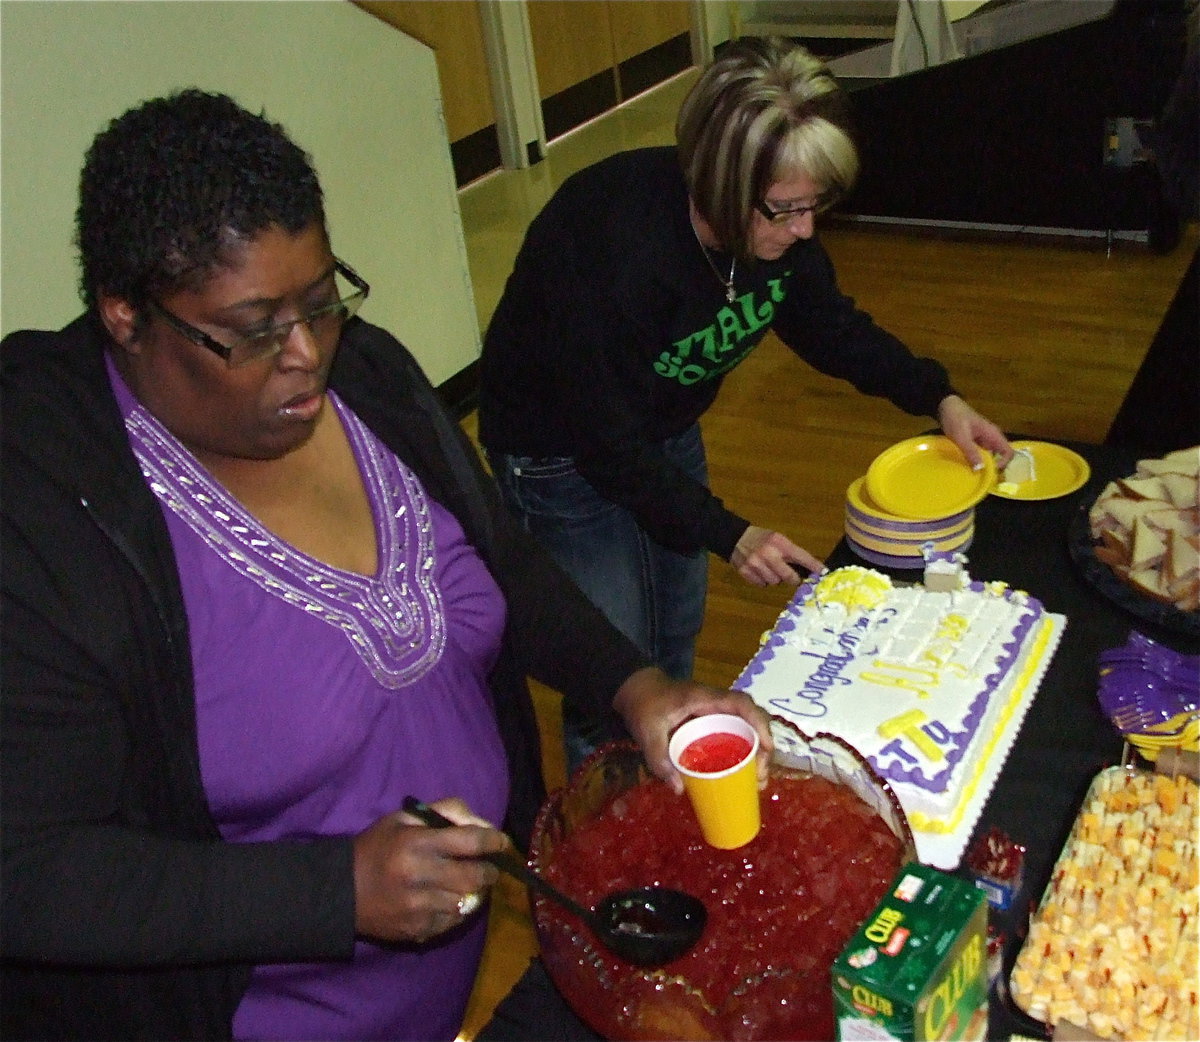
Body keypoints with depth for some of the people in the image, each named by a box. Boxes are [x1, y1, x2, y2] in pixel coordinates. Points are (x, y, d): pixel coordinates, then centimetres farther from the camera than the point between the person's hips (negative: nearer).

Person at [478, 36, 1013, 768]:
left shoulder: (779, 226, -18)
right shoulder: (616, 247, -38)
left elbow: (832, 326, 1)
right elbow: (608, 441, -32)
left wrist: (938, 397, -11)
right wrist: (728, 535, -35)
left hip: (667, 432, 7)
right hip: (563, 452, -7)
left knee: (678, 637, 23)